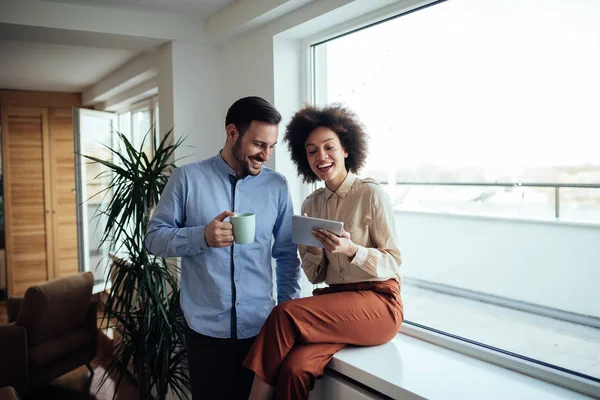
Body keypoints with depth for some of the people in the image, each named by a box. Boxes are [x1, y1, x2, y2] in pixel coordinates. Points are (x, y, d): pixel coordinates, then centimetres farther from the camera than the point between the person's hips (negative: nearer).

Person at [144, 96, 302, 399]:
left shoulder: (277, 186, 2)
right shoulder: (187, 178, -4)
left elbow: (287, 255, 7)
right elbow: (154, 237, -4)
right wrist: (202, 236, -20)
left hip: (261, 328, 2)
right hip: (206, 329, -1)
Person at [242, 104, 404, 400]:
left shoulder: (371, 194, -5)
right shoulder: (310, 205, 11)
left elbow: (393, 264, -5)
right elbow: (315, 276, 12)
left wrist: (350, 249, -23)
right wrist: (315, 248, -10)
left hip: (378, 302, -4)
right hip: (334, 301, 4)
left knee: (285, 314, -27)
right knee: (294, 369, -28)